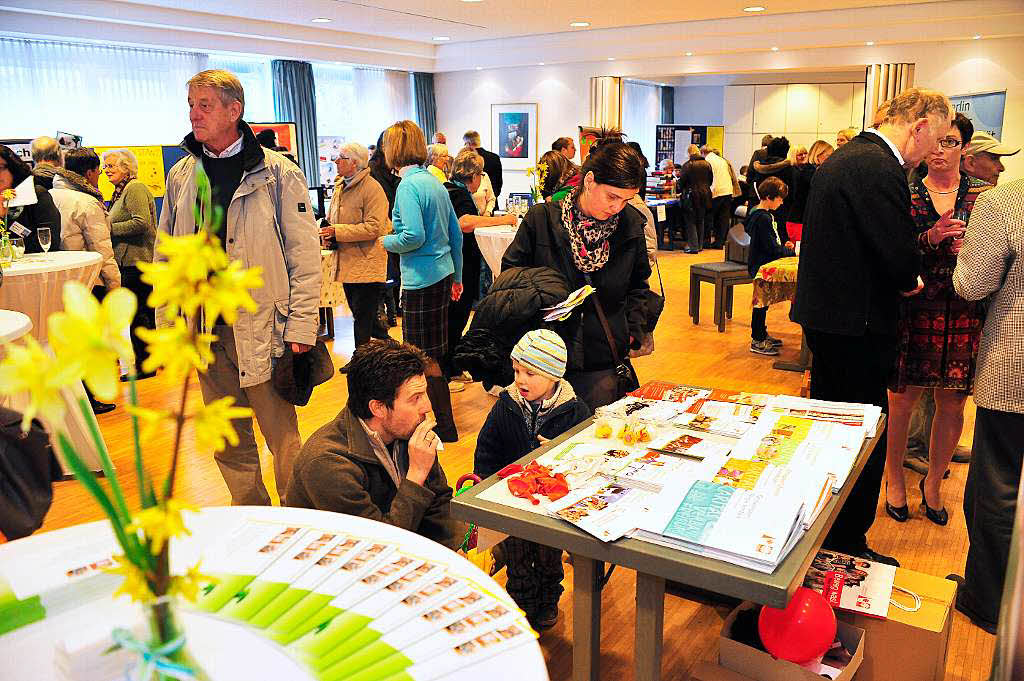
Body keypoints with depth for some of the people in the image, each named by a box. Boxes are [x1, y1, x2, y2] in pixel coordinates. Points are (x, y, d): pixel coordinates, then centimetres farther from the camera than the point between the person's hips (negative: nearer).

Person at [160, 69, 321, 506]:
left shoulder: (277, 173, -5)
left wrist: (301, 327, -13)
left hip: (262, 329, -5)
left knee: (284, 440, 2)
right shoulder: (180, 175, 11)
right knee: (230, 444, 14)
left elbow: (305, 254, -7)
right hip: (204, 331, 5)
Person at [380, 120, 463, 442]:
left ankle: (446, 428, 7)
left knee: (426, 357, -1)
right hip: (443, 274, 9)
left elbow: (414, 236, -25)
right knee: (434, 352, 18)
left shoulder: (409, 185, -15)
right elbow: (456, 234, 15)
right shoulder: (434, 182, 12)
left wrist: (387, 241, -5)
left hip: (421, 280, -9)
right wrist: (456, 277, 22)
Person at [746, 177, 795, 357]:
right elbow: (772, 249, -22)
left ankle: (762, 335, 29)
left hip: (761, 264, 10)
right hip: (761, 266, -10)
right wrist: (792, 251, -13)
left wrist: (783, 247, 8)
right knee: (761, 302, -3)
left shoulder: (758, 214, 10)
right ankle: (757, 341, 5)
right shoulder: (764, 218, -22)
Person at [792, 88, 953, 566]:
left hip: (825, 313, 11)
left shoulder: (846, 157, 13)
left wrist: (903, 276, 6)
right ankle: (848, 546, 16)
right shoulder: (879, 169, -19)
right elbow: (902, 260, -22)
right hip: (855, 324, -11)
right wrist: (911, 282, 0)